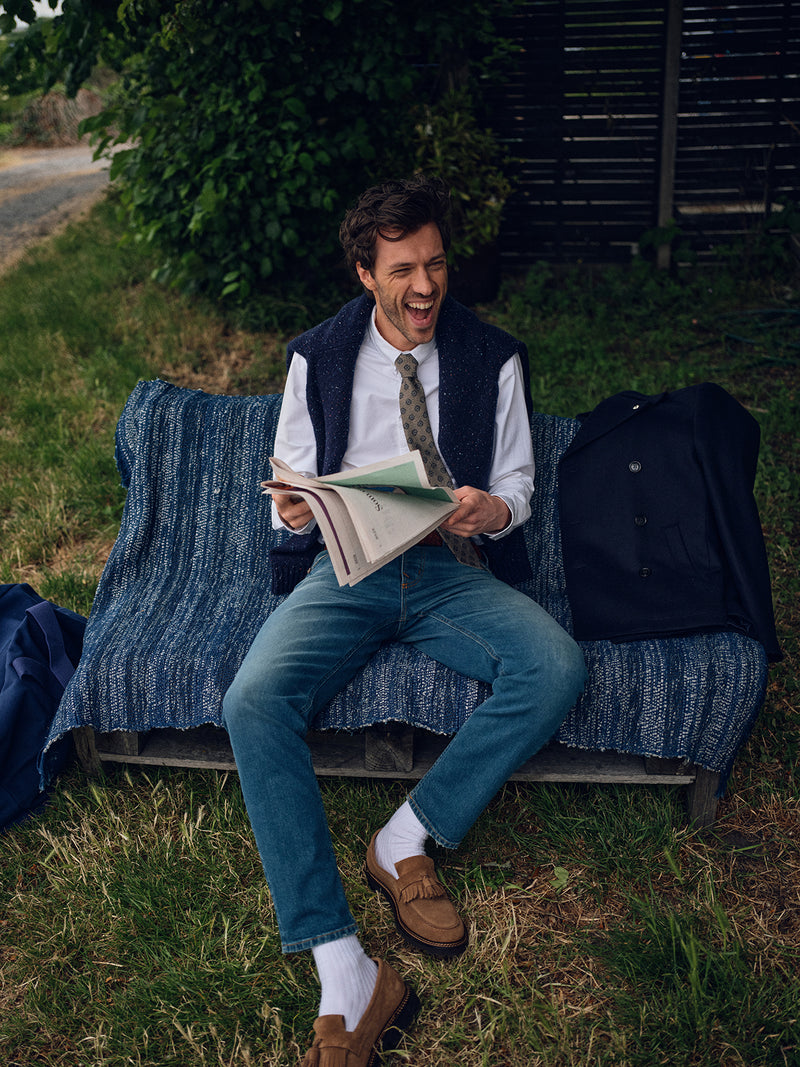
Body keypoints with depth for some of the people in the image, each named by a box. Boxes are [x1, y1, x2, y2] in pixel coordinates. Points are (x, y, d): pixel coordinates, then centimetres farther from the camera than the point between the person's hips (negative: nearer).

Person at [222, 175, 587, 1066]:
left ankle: (405, 841, -13)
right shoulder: (317, 358, 8)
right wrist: (292, 510, -13)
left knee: (558, 668, -30)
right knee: (253, 701, -29)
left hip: (453, 571, 1)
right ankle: (346, 976, -30)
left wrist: (491, 510, -15)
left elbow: (517, 483, 10)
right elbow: (290, 477, 12)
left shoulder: (492, 358, 8)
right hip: (344, 569, 0)